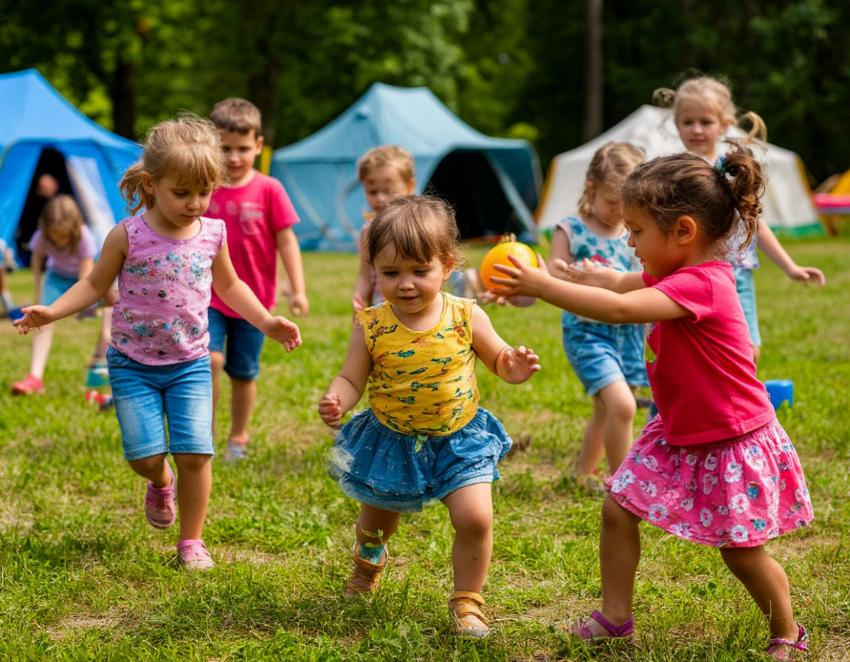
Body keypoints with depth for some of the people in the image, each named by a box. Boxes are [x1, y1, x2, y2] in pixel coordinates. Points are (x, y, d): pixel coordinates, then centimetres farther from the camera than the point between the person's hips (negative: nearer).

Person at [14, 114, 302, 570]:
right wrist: (51, 311, -13)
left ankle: (191, 541, 11)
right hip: (133, 365, -2)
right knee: (145, 454, -6)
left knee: (195, 454, -7)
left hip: (190, 364, 2)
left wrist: (266, 322, 10)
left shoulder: (212, 234, -2)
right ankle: (160, 482, 32)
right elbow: (95, 284, 0)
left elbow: (229, 285, 16)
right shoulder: (128, 236, -12)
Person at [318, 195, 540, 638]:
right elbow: (351, 379, -8)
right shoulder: (371, 326, -17)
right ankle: (368, 561, 59)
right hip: (391, 443, 1)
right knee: (377, 514, 22)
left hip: (458, 440, -1)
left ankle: (467, 600, 9)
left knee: (475, 518, -15)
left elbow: (499, 358, -1)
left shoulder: (466, 317, -15)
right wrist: (335, 400, -30)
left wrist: (514, 367, -25)